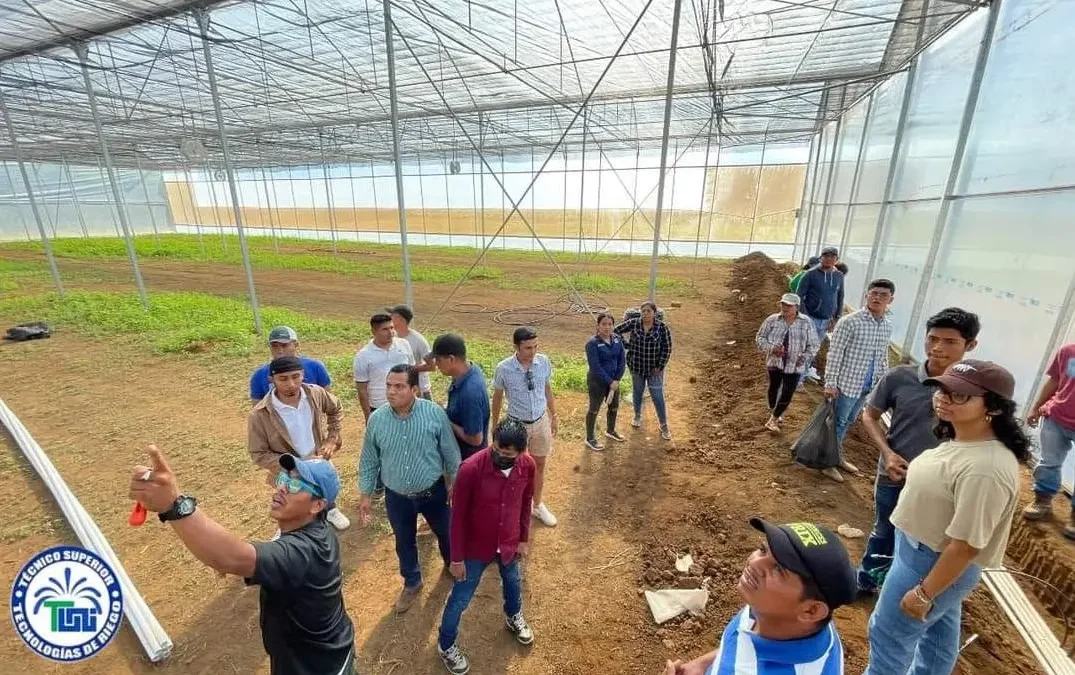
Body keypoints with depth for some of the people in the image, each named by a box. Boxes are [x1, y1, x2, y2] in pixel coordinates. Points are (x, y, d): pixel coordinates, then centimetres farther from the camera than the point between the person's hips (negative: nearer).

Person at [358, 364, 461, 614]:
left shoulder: (435, 413, -21)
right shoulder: (377, 419, -14)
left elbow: (450, 453, -8)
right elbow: (369, 460, 0)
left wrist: (454, 483, 1)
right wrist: (365, 494, 4)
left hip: (432, 492, -1)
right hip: (396, 497, 2)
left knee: (445, 533, 23)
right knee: (404, 542, 22)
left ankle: (452, 564, 55)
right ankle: (412, 583, 51)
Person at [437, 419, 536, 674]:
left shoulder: (528, 466, -20)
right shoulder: (471, 469, -32)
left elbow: (525, 503, -1)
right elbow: (458, 516, -19)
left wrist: (524, 539, 8)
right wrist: (457, 558, -11)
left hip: (509, 543, 4)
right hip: (476, 547, -4)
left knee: (512, 582, 30)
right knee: (460, 599, 17)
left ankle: (514, 617, 63)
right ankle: (446, 645, 46)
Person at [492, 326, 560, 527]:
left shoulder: (544, 362, -14)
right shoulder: (504, 369, -21)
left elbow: (548, 390, 3)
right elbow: (497, 397, -5)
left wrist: (554, 416, 10)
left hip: (541, 421, 3)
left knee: (539, 466, 20)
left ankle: (538, 505, 43)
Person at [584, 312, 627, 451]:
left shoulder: (617, 339, -3)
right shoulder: (592, 343, -21)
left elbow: (622, 360, -1)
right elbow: (595, 367, -23)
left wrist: (617, 380, -10)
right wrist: (610, 382, -20)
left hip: (614, 381, 6)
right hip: (597, 382, -6)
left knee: (614, 407, 22)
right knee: (594, 409, 10)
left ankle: (610, 430, 47)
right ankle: (590, 438, 28)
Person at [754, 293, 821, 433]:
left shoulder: (806, 323, -8)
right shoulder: (772, 320, -8)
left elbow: (814, 344, -1)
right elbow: (759, 338, -3)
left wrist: (806, 357, -18)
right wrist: (772, 348, -21)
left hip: (794, 366, -1)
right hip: (775, 362, 1)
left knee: (787, 393, -3)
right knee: (774, 388, 18)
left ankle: (772, 420, 12)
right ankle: (774, 413, 44)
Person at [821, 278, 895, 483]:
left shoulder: (888, 326, 4)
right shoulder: (849, 322, -16)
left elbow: (883, 357, 15)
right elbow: (834, 354, -16)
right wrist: (830, 383, -18)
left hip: (868, 385, 6)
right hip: (847, 383, -6)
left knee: (848, 422, 20)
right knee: (838, 423, 5)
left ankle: (837, 456, 36)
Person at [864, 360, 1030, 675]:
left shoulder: (985, 469, -33)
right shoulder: (959, 439, -4)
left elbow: (966, 546, -28)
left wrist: (924, 593, -20)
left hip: (934, 563, -8)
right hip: (924, 549, 9)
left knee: (888, 634, 12)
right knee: (938, 628, 29)